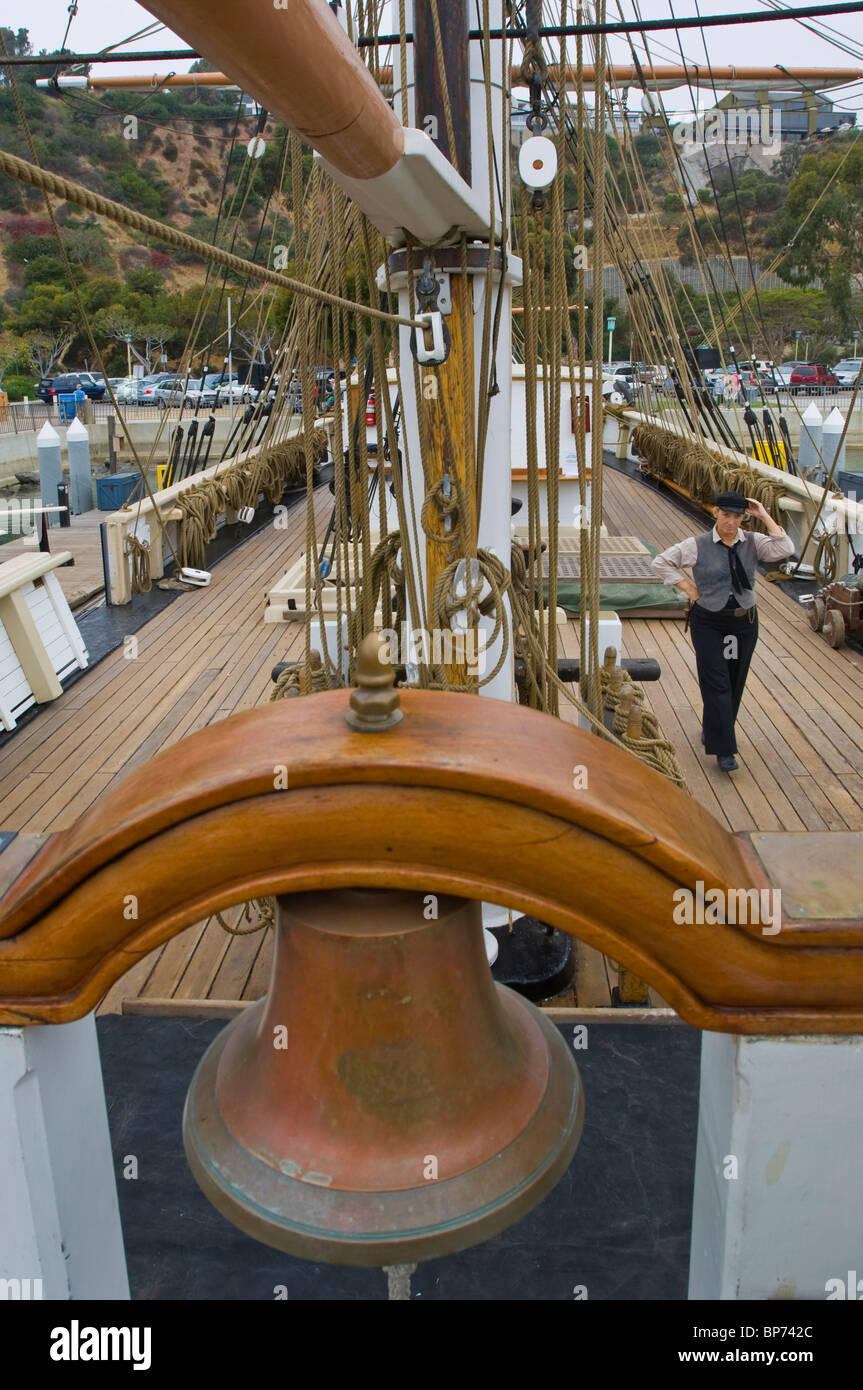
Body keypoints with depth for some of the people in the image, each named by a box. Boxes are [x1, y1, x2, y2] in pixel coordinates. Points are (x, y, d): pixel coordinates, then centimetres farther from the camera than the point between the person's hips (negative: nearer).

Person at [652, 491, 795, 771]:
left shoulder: (752, 542, 0)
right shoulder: (698, 545, -7)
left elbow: (785, 549, -16)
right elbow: (662, 562, 1)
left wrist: (764, 516, -15)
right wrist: (689, 588, -5)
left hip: (744, 622, 3)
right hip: (708, 624, -3)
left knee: (735, 683, 13)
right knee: (717, 684, -7)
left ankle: (711, 730, 35)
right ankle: (724, 750, -4)